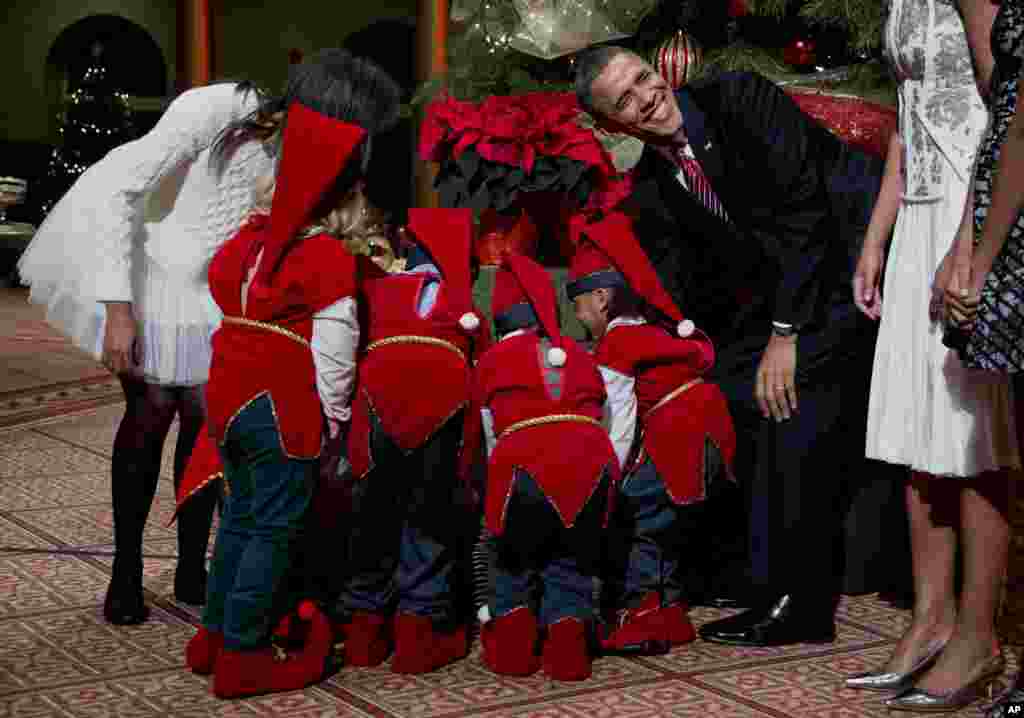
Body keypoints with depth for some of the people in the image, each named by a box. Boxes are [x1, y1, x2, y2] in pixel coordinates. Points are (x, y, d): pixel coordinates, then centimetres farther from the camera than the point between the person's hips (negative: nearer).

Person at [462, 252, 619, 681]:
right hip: (593, 462, 2)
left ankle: (513, 647, 15)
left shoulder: (491, 360, 20)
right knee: (572, 563, 20)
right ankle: (566, 649, 8)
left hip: (526, 464, -2)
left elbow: (484, 437, 26)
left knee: (512, 559, 21)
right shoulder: (580, 356, 27)